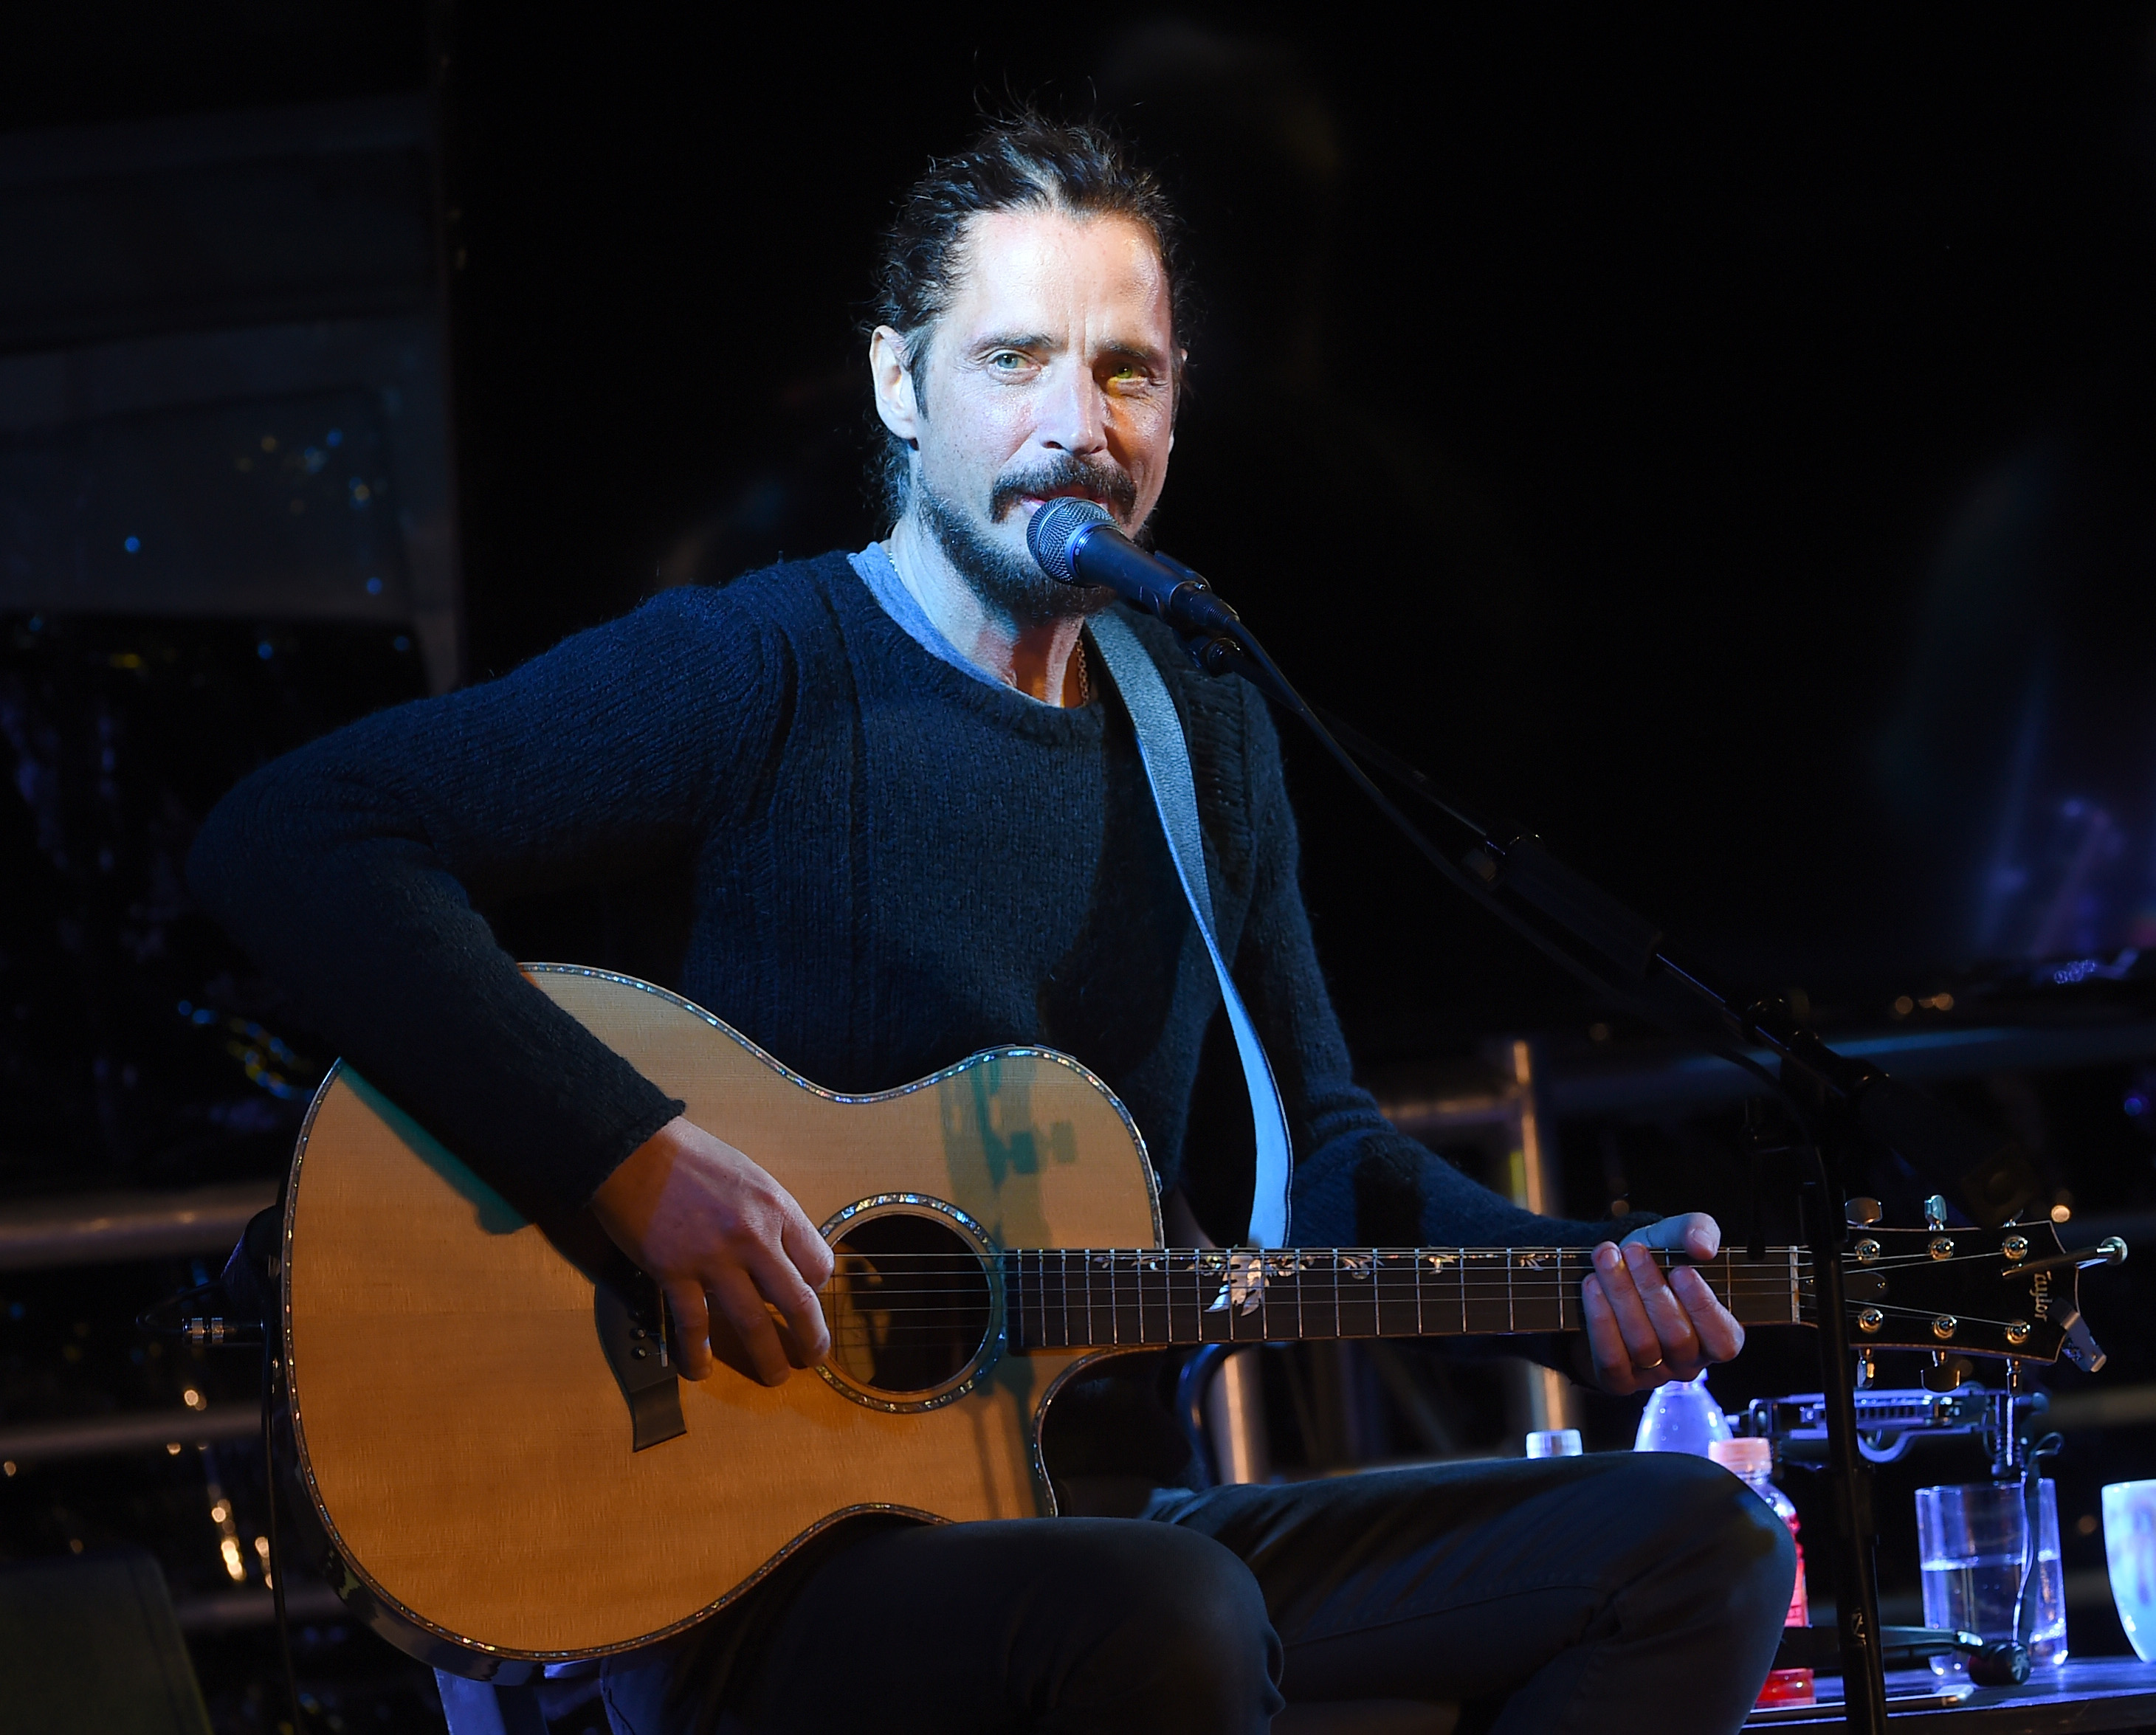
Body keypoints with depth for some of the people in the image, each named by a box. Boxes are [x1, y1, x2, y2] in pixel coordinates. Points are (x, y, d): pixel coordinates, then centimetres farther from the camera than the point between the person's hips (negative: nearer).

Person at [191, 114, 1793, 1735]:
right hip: (748, 1571, -8)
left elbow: (1312, 1144, 22)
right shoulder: (758, 674, -9)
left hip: (1093, 1526, 8)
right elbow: (291, 839, -20)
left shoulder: (1208, 733, 13)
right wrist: (631, 1156, -27)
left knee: (1699, 1549, -4)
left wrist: (1581, 1280, 4)